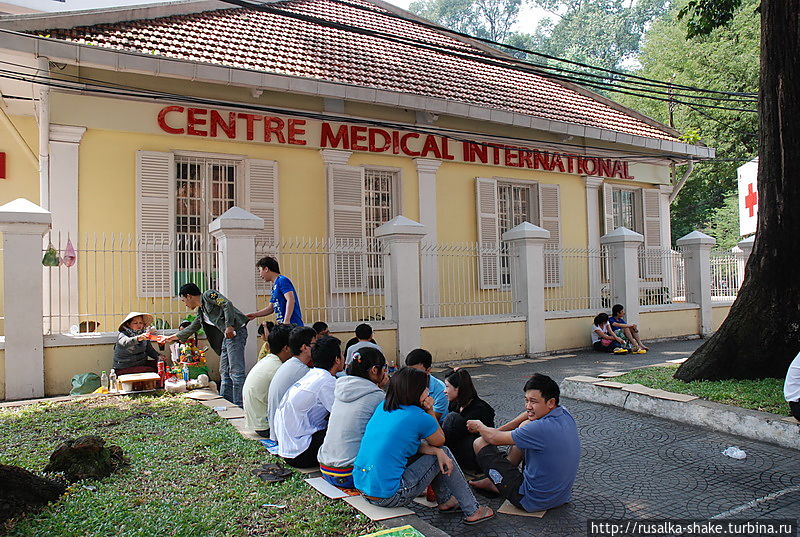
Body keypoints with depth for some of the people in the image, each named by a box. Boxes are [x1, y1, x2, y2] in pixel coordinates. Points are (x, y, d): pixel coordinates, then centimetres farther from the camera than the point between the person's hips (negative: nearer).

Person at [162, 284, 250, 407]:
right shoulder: (201, 311, 26)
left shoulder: (209, 295, 0)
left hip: (236, 331, -10)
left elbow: (227, 304, -14)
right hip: (226, 336, 10)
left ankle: (240, 406, -14)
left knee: (236, 371, -13)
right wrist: (171, 338, 45)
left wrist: (229, 326, -23)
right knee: (225, 373, 11)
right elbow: (191, 329, 38)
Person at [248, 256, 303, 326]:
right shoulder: (275, 286, 21)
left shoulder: (282, 280, -7)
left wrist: (286, 321, -26)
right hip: (282, 325, 9)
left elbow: (291, 300, -19)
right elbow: (271, 308, 27)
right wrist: (255, 315, 20)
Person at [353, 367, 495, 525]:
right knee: (444, 452, 8)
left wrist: (436, 451, 2)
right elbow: (441, 441, 8)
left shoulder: (382, 407, 7)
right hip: (388, 497, -7)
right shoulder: (420, 417, -13)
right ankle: (472, 511, 16)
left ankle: (445, 500, 37)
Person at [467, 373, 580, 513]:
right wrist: (500, 430, 12)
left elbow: (494, 438, -17)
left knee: (480, 443, -3)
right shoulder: (564, 413, -7)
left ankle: (495, 483, 28)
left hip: (534, 501, -8)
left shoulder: (541, 429, -31)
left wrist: (479, 426, 4)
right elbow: (530, 413, 14)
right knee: (525, 424, 18)